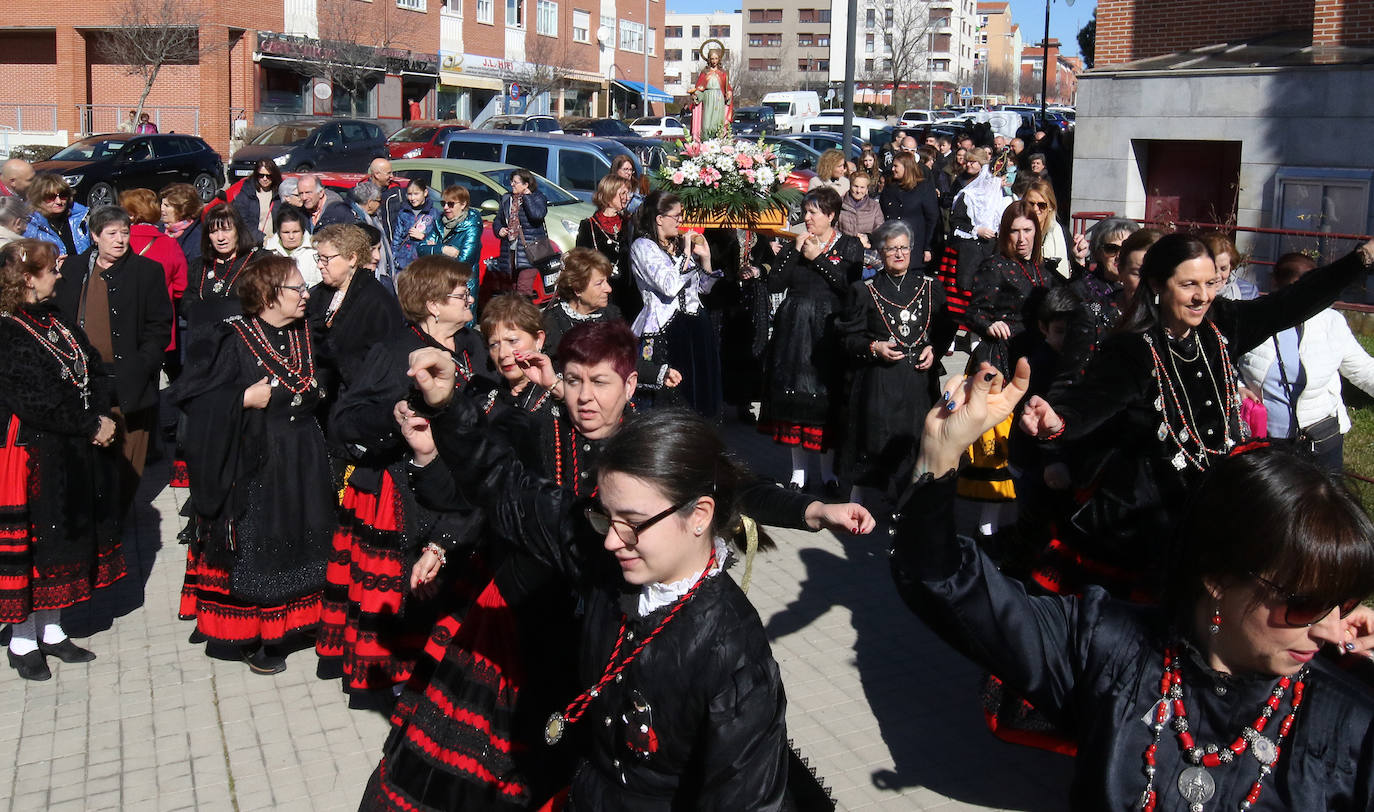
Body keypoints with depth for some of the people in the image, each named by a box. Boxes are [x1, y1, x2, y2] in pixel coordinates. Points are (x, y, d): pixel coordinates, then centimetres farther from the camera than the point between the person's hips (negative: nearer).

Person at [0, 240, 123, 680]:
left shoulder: (57, 321, 10)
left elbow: (96, 372, 8)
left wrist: (102, 416, -9)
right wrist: (91, 425, -16)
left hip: (77, 454, 8)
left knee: (67, 541, 15)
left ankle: (50, 630, 28)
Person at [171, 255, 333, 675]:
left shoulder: (306, 336, 8)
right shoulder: (231, 339, -10)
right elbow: (193, 397, -13)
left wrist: (315, 390, 4)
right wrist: (245, 399, -19)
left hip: (301, 463, 6)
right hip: (251, 463, -5)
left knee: (296, 543, 9)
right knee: (253, 546, 0)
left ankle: (279, 634, 22)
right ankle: (251, 636, 14)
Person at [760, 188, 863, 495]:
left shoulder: (850, 246, 3)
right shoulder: (795, 244, 12)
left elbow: (850, 287, -13)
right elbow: (774, 285, 1)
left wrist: (817, 258, -10)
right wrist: (795, 250, -6)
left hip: (828, 331, -3)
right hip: (794, 329, 3)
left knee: (827, 398, -1)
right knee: (795, 397, 3)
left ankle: (828, 471, 10)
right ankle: (799, 469, 13)